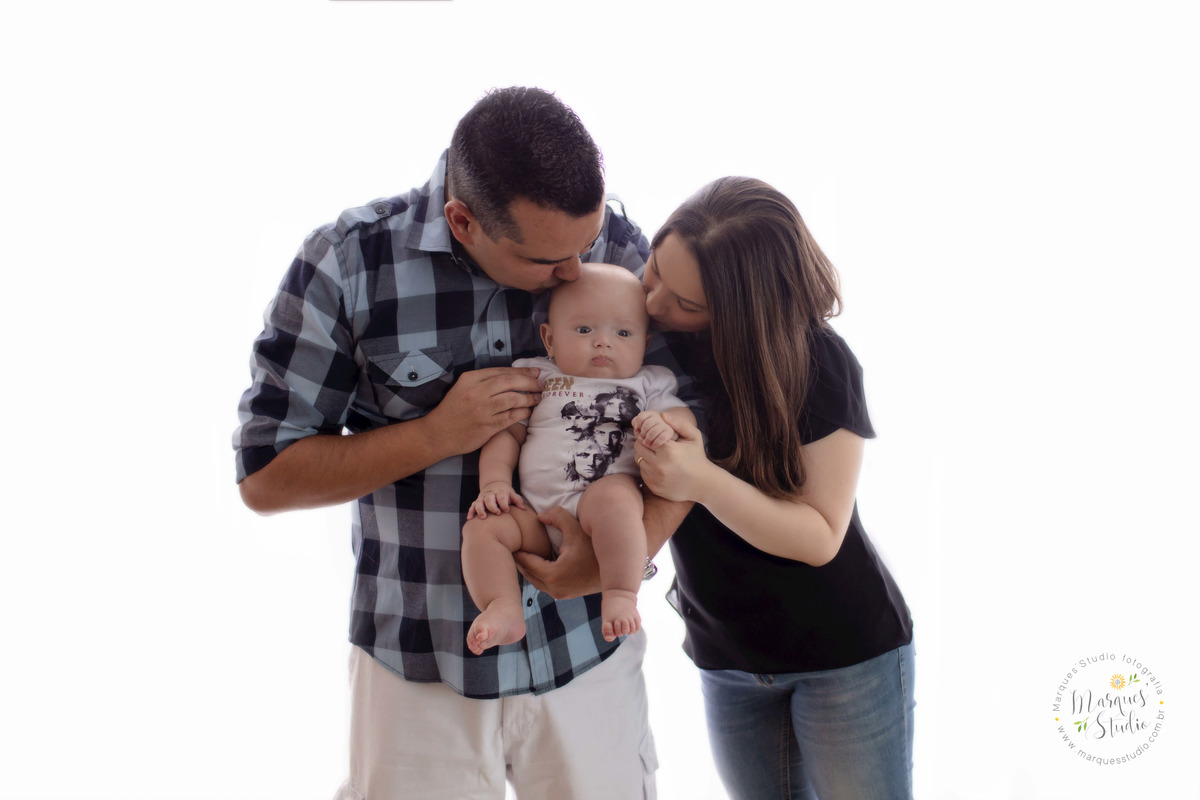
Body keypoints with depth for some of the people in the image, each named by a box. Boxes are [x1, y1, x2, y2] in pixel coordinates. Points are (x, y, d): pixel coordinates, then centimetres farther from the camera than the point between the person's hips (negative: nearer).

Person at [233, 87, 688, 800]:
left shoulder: (622, 248, -8)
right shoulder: (349, 262, -14)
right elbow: (265, 475, -9)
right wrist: (439, 432, -21)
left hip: (590, 648, 2)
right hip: (417, 662, -1)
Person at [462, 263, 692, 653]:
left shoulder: (646, 383, 15)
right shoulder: (534, 377, 17)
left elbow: (686, 417, 6)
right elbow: (506, 431, 14)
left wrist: (666, 424, -18)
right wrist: (494, 481, -3)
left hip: (611, 492, -3)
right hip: (536, 515, 3)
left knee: (612, 496, -36)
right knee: (481, 526, -18)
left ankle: (621, 594, -33)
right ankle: (503, 610, -25)